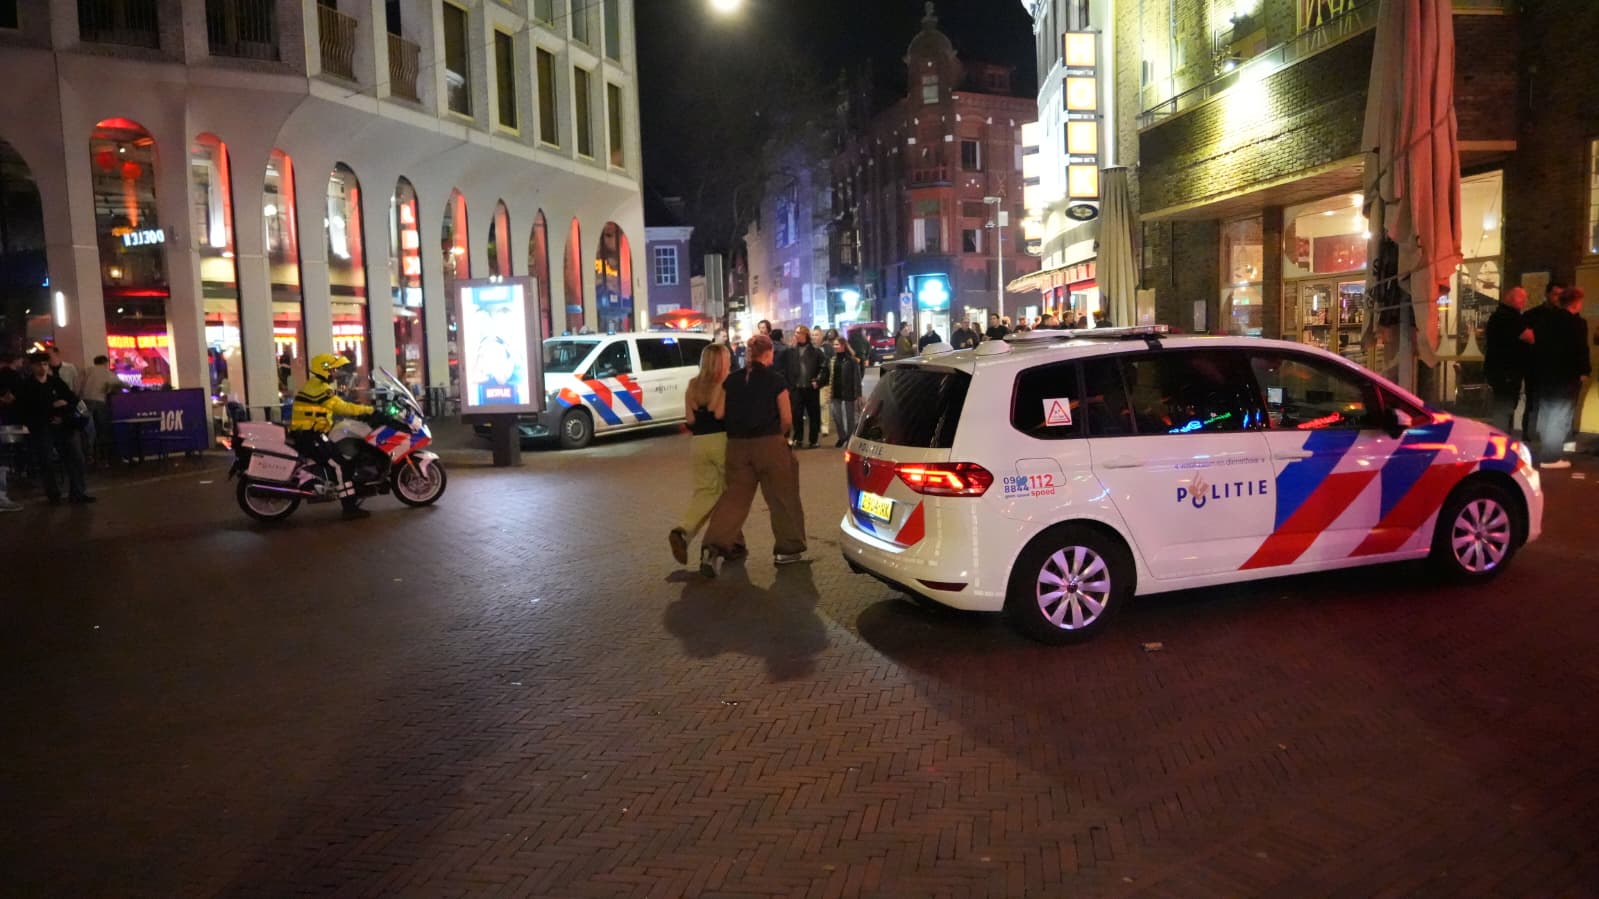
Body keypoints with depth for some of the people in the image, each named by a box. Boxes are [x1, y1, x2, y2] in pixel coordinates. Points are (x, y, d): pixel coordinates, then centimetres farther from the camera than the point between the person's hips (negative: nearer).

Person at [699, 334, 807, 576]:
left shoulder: (731, 381, 6)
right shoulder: (776, 381, -4)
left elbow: (724, 415, 9)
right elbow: (787, 419, -5)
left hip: (737, 445, 4)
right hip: (769, 444, -4)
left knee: (735, 498, 7)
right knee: (783, 498, 11)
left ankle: (714, 547, -7)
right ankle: (787, 549, 20)